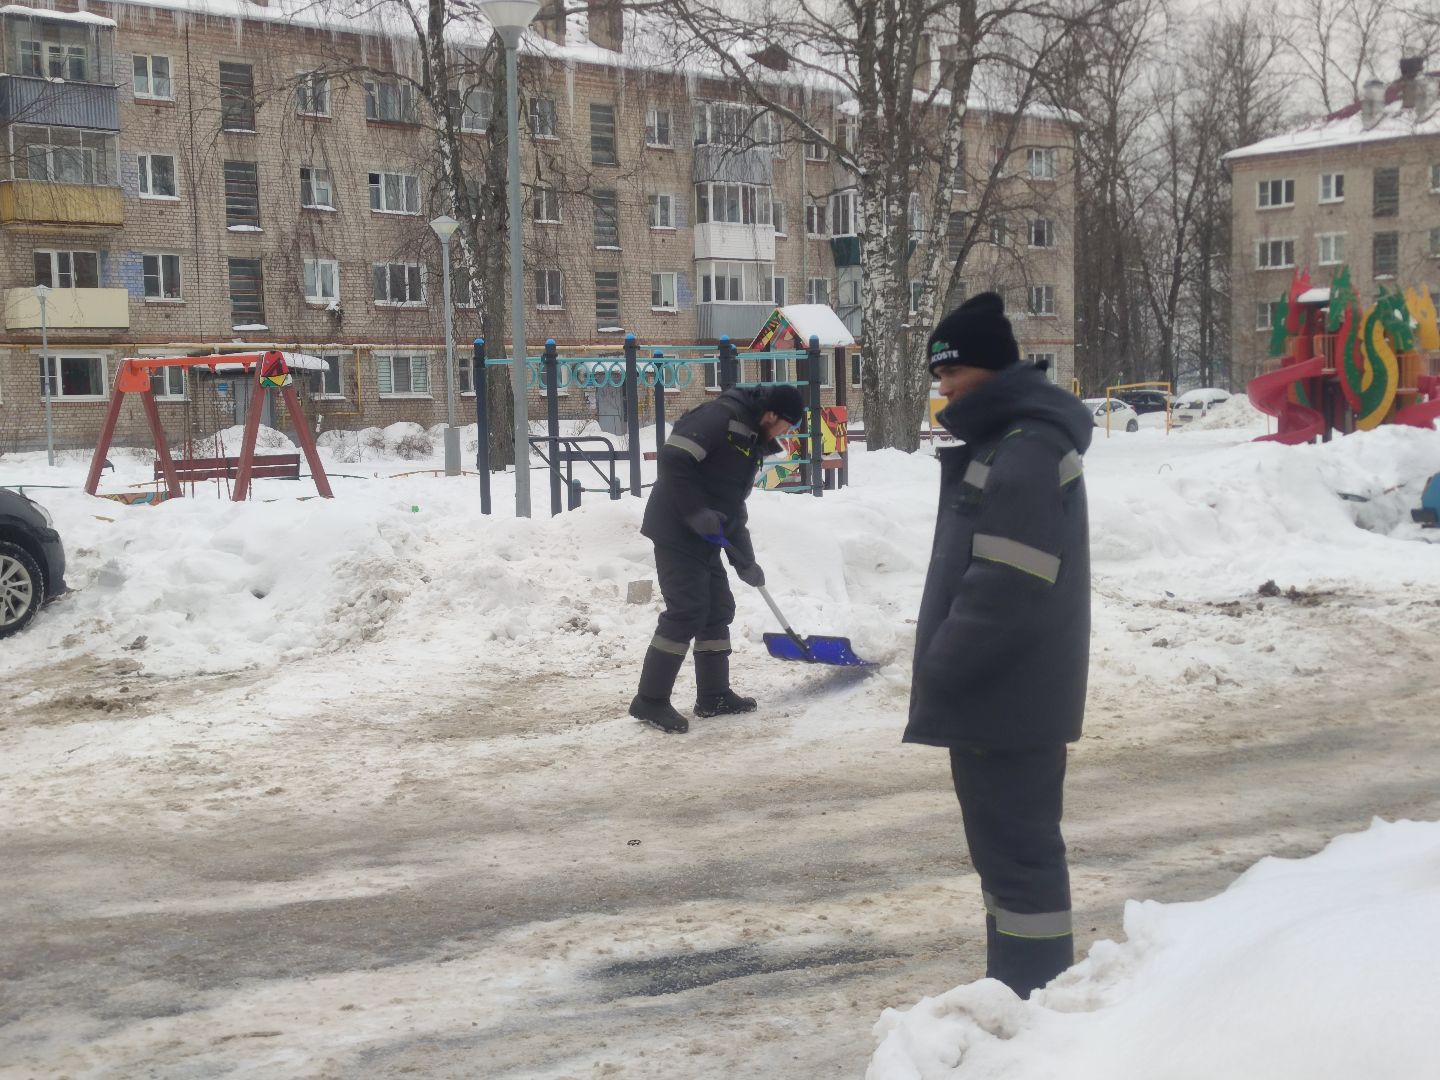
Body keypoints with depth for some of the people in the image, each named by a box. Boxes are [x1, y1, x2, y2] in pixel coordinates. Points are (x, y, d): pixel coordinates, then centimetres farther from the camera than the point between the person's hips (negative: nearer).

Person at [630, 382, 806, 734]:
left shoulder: (752, 442, 17)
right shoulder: (721, 417, -14)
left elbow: (733, 505, 22)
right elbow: (672, 459, -25)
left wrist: (745, 561, 18)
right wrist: (697, 513, -25)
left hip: (703, 538, 10)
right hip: (676, 530, -10)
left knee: (718, 609, 13)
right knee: (686, 611, -12)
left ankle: (714, 695, 23)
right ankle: (650, 700, -6)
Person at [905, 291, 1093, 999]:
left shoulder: (1028, 450, -18)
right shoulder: (1000, 440, 15)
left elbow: (1007, 587, -26)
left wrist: (939, 671, -17)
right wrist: (945, 670, 16)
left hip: (1009, 695, -11)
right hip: (996, 691, 11)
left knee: (1017, 849, -4)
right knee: (1004, 843, 18)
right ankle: (1014, 991, 30)